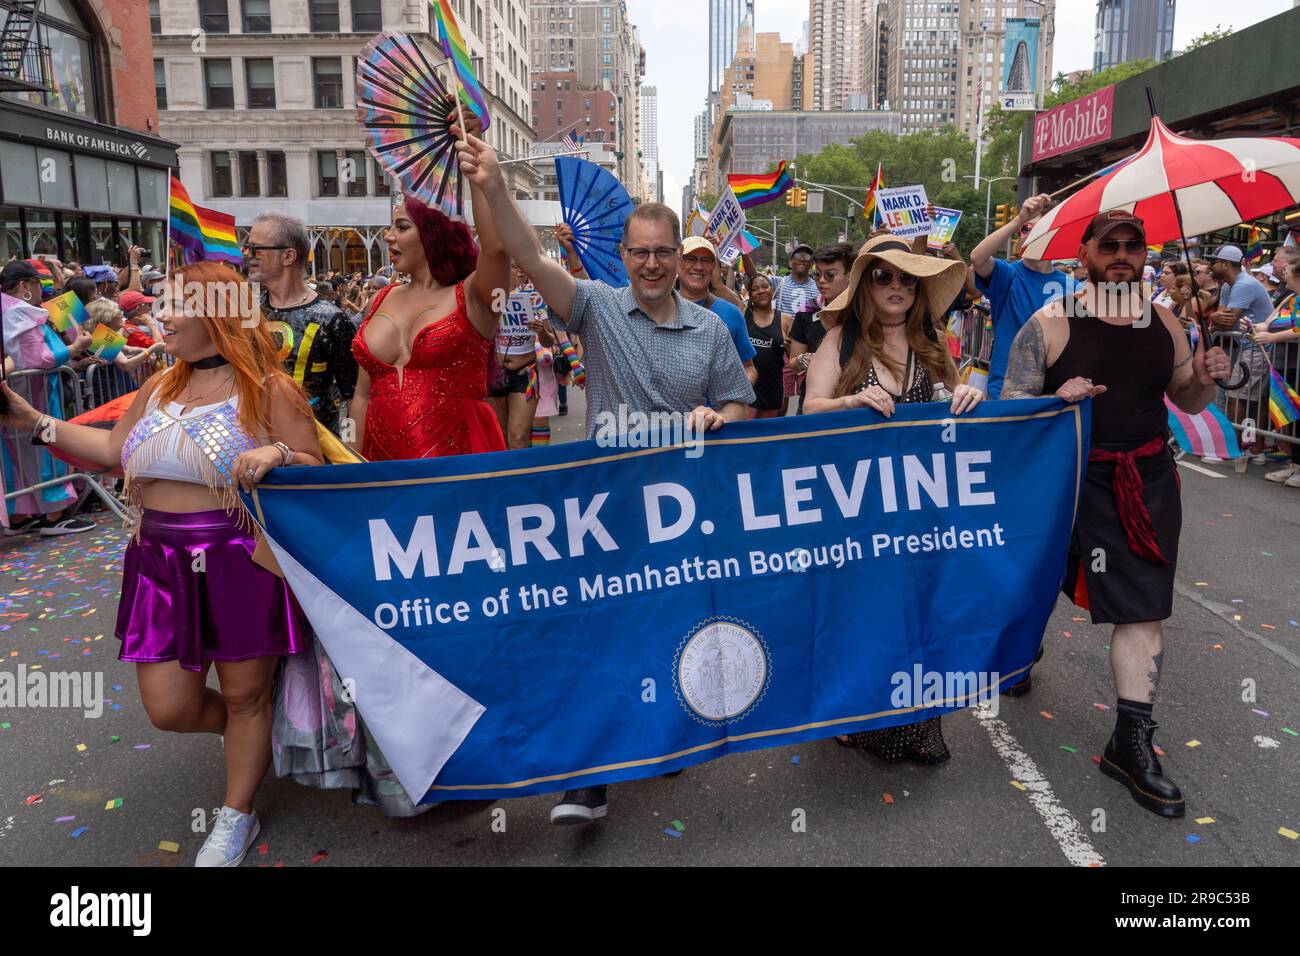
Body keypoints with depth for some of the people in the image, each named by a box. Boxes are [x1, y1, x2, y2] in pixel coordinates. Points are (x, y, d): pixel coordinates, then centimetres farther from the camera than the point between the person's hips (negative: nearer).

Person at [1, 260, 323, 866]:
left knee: (245, 697, 9)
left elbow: (314, 469, -6)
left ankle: (236, 819, 31)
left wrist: (278, 454, -27)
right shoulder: (160, 387, 11)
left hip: (242, 564, -5)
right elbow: (113, 449, 22)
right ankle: (247, 734, 41)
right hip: (164, 565, 6)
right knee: (169, 708, 7)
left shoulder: (268, 389, -7)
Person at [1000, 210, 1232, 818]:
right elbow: (1010, 405, -8)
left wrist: (1206, 380, -6)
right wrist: (1056, 399, -27)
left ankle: (1132, 744, 8)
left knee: (1145, 607, 0)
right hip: (1074, 477, -4)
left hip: (1148, 480, 4)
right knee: (1040, 580, 7)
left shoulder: (1164, 323, 6)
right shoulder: (1050, 323, -8)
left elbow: (1186, 400, 16)